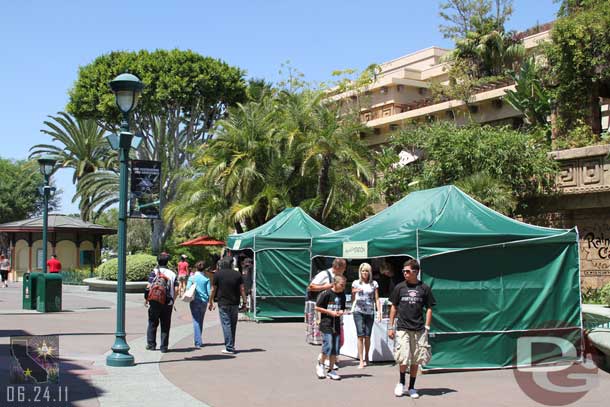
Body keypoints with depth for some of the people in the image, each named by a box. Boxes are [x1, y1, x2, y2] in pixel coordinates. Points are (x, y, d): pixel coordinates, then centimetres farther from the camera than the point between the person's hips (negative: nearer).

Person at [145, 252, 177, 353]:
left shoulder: (154, 272, -4)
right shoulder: (172, 274, 5)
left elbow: (149, 287, -10)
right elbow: (175, 290, 3)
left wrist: (147, 299, 1)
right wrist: (172, 301, 13)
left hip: (155, 302, -2)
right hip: (168, 303, 2)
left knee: (152, 324, 11)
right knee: (165, 326, 7)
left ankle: (151, 344, 15)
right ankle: (164, 347, 6)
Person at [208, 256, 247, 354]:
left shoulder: (218, 274, -2)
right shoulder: (237, 274, 2)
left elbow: (213, 290, 1)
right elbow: (242, 289, 1)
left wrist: (210, 302, 11)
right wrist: (244, 302, 7)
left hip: (223, 303, -3)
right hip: (235, 303, 3)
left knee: (226, 324, -2)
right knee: (233, 325, 14)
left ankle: (229, 348, -7)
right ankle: (231, 346, 23)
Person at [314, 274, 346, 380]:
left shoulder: (342, 295, 7)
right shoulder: (326, 294, -11)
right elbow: (317, 307, -7)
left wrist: (341, 312, -3)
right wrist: (330, 312, -12)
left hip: (336, 324, 6)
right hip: (326, 323, -6)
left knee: (335, 348, 4)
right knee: (328, 346, -12)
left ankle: (331, 370, 14)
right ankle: (320, 364, 13)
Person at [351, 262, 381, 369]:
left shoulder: (374, 284, 8)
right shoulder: (356, 283, 8)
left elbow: (377, 299, 8)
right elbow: (352, 299, 12)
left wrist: (379, 312, 0)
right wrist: (354, 292, -10)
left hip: (370, 312, 1)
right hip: (358, 312, -1)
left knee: (367, 336, 1)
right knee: (360, 335, -8)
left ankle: (366, 357, 24)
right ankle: (361, 361, -6)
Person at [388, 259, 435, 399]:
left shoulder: (424, 288, 2)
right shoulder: (400, 287, 4)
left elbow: (429, 309, 7)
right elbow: (394, 307, 9)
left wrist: (427, 327, 0)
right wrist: (391, 327, 6)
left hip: (419, 330, 0)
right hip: (402, 328, 0)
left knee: (415, 361, 5)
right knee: (403, 358, -10)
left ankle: (411, 387, 19)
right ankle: (401, 382, 15)